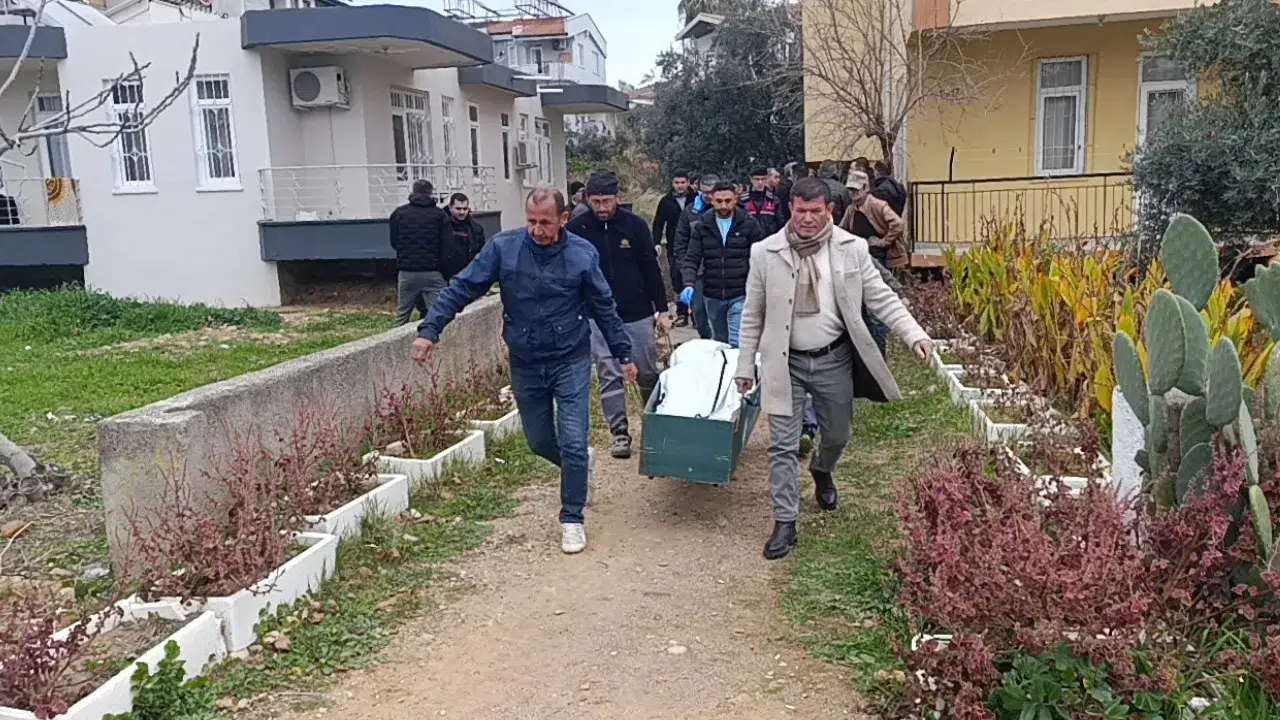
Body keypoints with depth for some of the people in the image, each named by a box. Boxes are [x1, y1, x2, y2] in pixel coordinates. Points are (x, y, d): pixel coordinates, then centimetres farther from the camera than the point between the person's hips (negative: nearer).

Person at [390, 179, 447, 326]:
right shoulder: (439, 214, -2)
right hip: (433, 272, -2)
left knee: (402, 316, 10)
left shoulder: (398, 213, 4)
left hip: (406, 272, 2)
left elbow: (393, 243, 10)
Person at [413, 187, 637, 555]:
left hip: (571, 362, -2)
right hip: (525, 364, 2)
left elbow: (605, 308, 1)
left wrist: (624, 355, 6)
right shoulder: (503, 247, -10)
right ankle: (575, 472, 46)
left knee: (573, 443, -6)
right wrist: (430, 330, -17)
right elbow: (462, 288, -8)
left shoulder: (583, 254, -10)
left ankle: (572, 518, 12)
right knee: (540, 442, 14)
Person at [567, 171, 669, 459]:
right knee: (609, 375, -2)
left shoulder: (635, 225, -3)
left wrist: (661, 309, 2)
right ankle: (620, 432, 6)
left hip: (638, 314, 1)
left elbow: (651, 270, 2)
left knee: (647, 373, 11)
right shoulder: (576, 229, -4)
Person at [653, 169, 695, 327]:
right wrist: (656, 243, -1)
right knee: (677, 282, 3)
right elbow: (658, 224, 10)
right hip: (674, 249, 2)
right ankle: (682, 314, 11)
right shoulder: (666, 201, 6)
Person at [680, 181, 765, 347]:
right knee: (719, 341, 18)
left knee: (738, 344, -12)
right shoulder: (703, 226, 4)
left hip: (740, 296, -3)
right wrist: (689, 284, -17)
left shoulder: (749, 223, -3)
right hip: (712, 296, 3)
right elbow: (692, 259, 0)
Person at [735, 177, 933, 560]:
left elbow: (882, 298, -1)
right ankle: (785, 522, 11)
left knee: (837, 436, 18)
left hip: (834, 360, 1)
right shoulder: (765, 252, -6)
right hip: (786, 363, -1)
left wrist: (915, 335, -14)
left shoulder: (852, 249, -5)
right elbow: (753, 315, 1)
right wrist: (746, 366, 2)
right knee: (783, 445, 0)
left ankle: (822, 472, 52)